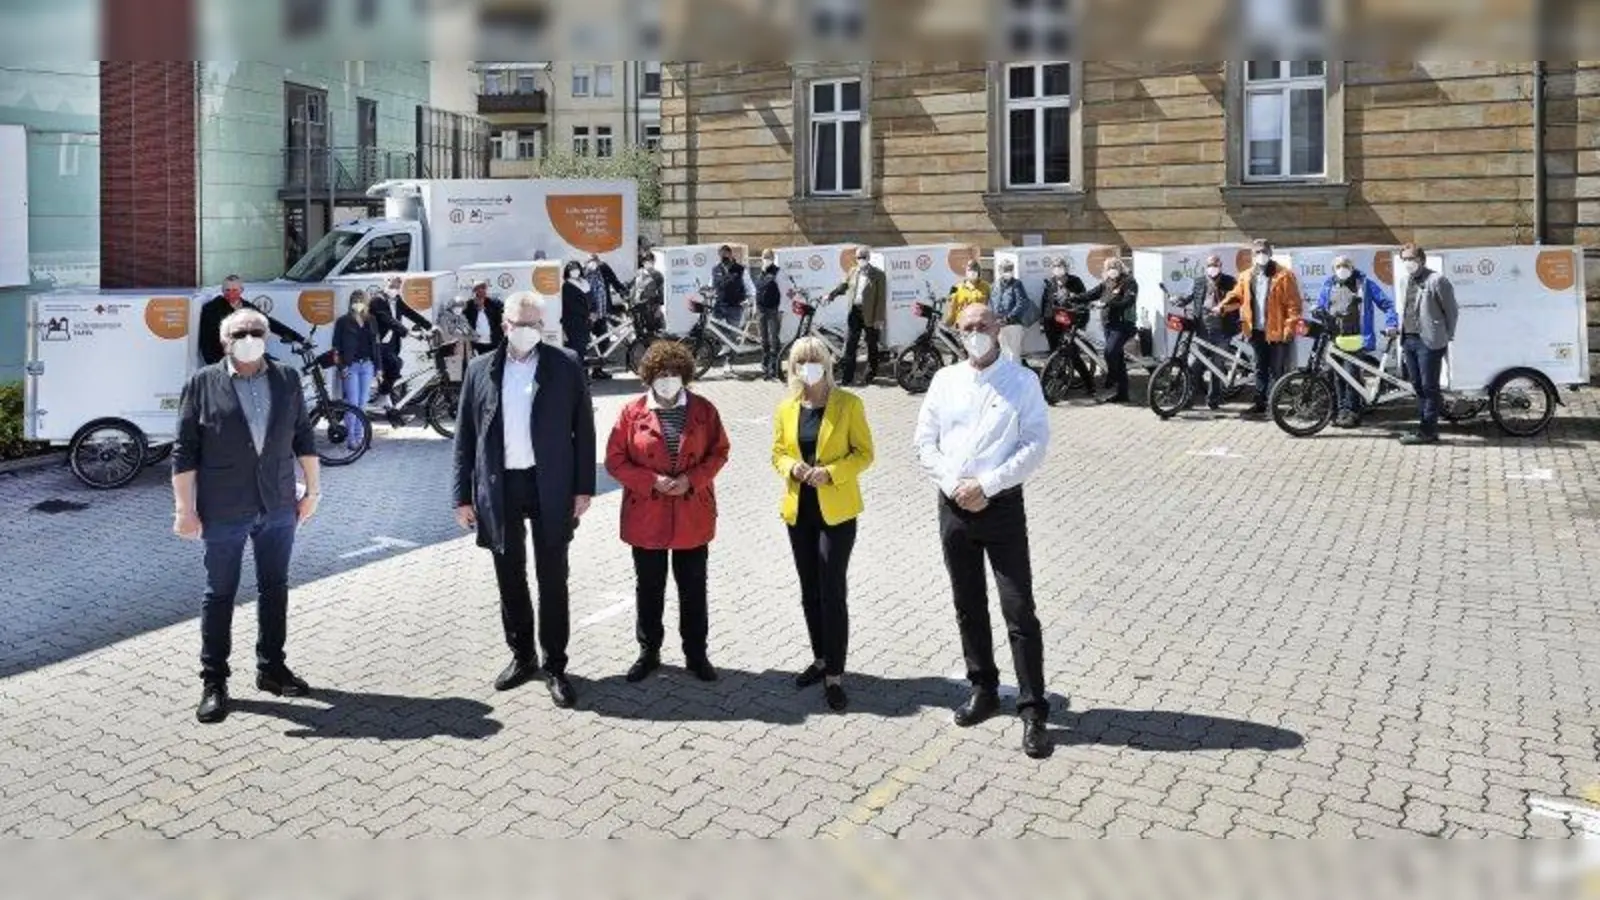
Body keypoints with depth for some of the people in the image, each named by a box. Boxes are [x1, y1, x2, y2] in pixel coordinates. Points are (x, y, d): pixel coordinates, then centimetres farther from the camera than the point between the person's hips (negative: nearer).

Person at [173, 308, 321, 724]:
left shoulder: (287, 379, 5)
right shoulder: (202, 384, -5)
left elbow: (303, 438, 10)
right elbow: (185, 452, -5)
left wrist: (312, 489, 10)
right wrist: (185, 509, -8)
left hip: (278, 506, 3)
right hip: (224, 512, -3)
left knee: (275, 589, 12)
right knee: (220, 594, 6)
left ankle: (271, 669, 27)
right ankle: (213, 681, 17)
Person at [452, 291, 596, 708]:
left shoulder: (566, 365, -1)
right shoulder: (481, 370, 4)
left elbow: (583, 428, 0)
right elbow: (465, 436, 6)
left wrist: (583, 487, -5)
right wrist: (463, 496, 2)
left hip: (550, 487, -2)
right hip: (500, 487, 2)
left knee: (552, 579, 3)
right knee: (509, 579, 13)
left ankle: (555, 666, 14)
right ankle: (522, 656, 29)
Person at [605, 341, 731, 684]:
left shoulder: (703, 410, -1)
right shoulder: (632, 412, -4)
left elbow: (719, 452, 3)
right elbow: (614, 460, -3)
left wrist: (692, 479, -14)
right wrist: (652, 481, -16)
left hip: (692, 515, 1)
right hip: (646, 516, 0)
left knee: (693, 589, 10)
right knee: (649, 588, 12)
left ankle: (696, 654, 23)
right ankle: (648, 652, 27)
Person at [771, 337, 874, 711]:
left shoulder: (848, 404, -6)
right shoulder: (786, 408, 6)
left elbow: (864, 453, -5)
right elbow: (778, 453, 13)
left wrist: (830, 473, -20)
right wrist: (793, 468, -10)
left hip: (836, 510, -4)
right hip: (798, 509, 4)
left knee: (833, 591, -5)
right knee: (809, 590, 13)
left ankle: (835, 675, 2)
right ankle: (820, 659, 29)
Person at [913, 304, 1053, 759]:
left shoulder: (1023, 381, -4)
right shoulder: (945, 380, 6)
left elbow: (1036, 445, -10)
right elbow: (924, 442, 5)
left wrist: (986, 484, -16)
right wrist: (954, 485, -10)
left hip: (1002, 505, -4)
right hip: (953, 506, 4)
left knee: (1019, 612, -5)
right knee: (968, 607, 14)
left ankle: (1033, 710, 2)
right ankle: (984, 690, 30)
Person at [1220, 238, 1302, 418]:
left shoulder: (1284, 275, -6)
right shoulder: (1246, 276, 10)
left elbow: (1293, 304, -9)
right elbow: (1237, 296, 16)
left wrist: (1290, 327, -16)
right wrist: (1223, 306, -4)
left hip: (1277, 331, -5)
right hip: (1257, 331, 5)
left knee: (1275, 370, 2)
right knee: (1260, 369, 11)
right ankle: (1259, 403, 15)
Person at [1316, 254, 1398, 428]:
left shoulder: (1364, 284, 3)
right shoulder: (1328, 285, 14)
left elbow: (1387, 304, 3)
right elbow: (1319, 308, 21)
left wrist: (1391, 325, -9)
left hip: (1356, 339, -4)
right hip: (1335, 339, 4)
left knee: (1351, 373, -13)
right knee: (1338, 376, 5)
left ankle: (1352, 412, -6)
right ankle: (1342, 411, 14)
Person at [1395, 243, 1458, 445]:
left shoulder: (1436, 280, -8)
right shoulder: (1405, 281, 14)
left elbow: (1451, 310, -4)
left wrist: (1446, 337, -3)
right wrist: (1401, 332, 12)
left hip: (1429, 341, -8)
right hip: (1409, 339, 8)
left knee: (1429, 387, -4)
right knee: (1418, 386, 10)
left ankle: (1427, 431, -2)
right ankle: (1428, 428, 17)